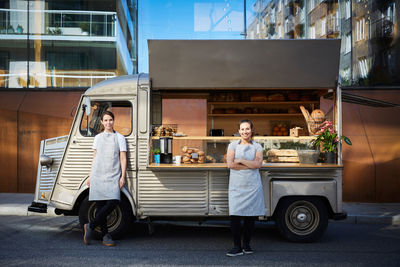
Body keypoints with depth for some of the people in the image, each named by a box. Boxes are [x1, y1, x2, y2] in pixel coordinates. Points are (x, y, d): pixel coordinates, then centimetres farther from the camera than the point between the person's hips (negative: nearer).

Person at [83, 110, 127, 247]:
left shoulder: (120, 137, 9)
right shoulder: (98, 137, 15)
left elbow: (123, 159, 5)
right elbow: (95, 158, 18)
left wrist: (123, 176, -4)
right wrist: (90, 176, 14)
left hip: (113, 176, -1)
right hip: (98, 175, 2)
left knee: (114, 202, -17)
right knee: (100, 205, -2)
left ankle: (90, 226, -3)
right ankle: (105, 236, 6)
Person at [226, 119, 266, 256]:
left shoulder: (257, 146, 9)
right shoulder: (233, 145, 7)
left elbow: (258, 164, -6)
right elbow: (230, 164, -6)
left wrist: (241, 160, -8)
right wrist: (250, 165, -6)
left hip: (253, 185, 1)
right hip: (236, 185, -1)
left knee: (250, 216, 2)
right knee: (235, 216, -8)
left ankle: (246, 245, 16)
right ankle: (237, 247, 0)